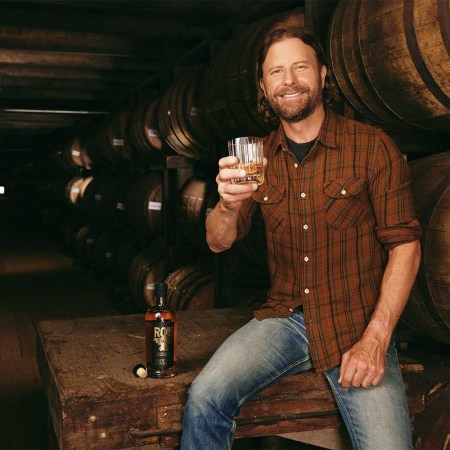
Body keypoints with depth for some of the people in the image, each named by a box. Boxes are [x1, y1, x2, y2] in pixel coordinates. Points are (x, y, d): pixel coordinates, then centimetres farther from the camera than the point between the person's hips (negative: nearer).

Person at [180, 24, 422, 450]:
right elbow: (219, 242, 4)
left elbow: (405, 244, -5)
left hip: (355, 325, -2)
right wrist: (228, 204, -20)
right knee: (204, 398, -20)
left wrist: (375, 339, -15)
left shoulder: (371, 146, -4)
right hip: (284, 317, 3)